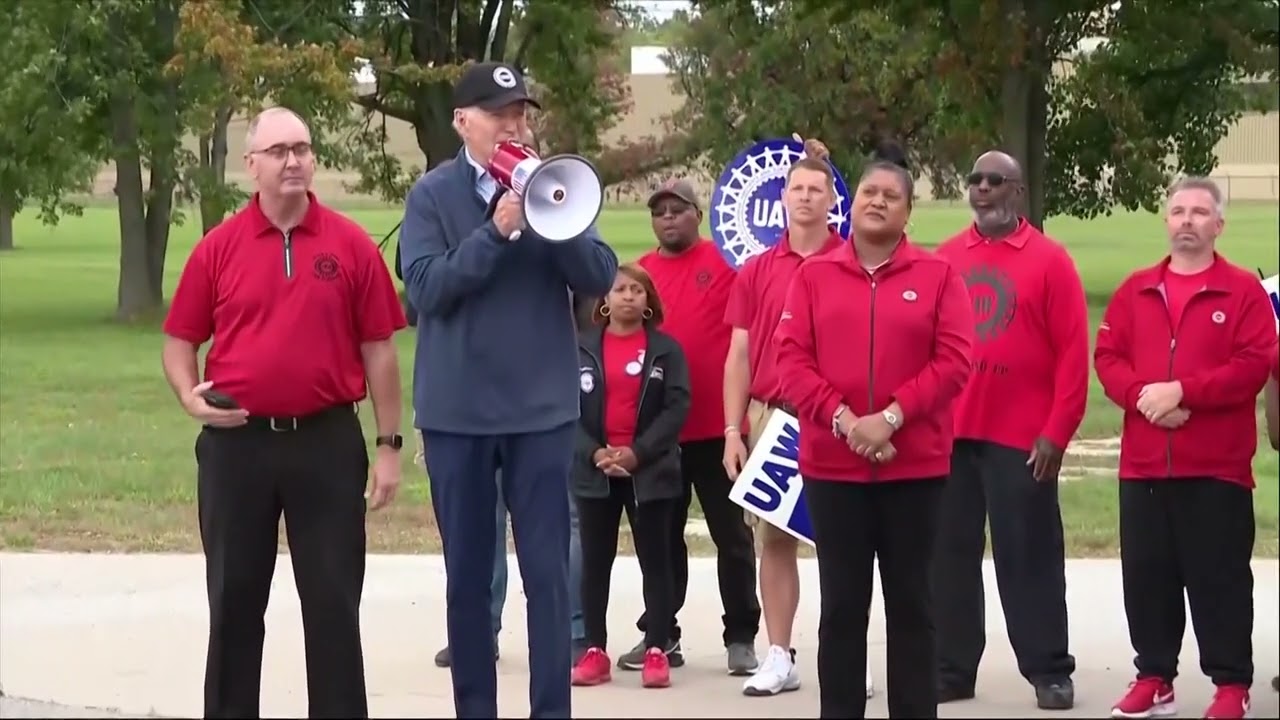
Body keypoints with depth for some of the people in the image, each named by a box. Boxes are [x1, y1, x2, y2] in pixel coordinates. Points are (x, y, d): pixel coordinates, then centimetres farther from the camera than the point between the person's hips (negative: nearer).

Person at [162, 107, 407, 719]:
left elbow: (378, 349, 2)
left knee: (333, 601, 4)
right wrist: (190, 396, -12)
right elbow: (180, 340, 8)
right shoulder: (218, 247, 2)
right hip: (237, 442, 1)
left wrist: (389, 444, -1)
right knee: (235, 599, 10)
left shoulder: (351, 245, 0)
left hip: (328, 441, -1)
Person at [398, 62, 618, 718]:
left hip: (542, 404, 1)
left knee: (548, 570, -1)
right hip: (457, 408, 0)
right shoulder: (432, 194, 0)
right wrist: (497, 228, -21)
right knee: (467, 572, 8)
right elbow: (426, 288, -12)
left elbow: (600, 278, -3)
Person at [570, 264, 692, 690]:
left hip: (650, 471, -1)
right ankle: (595, 651, 9)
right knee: (595, 562, 4)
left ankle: (656, 651, 3)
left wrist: (638, 452, -15)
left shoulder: (666, 349, 2)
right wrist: (594, 452, -14)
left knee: (655, 560, 1)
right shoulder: (582, 347, 5)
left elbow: (677, 408, -5)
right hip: (595, 470, 2)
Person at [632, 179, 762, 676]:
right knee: (662, 534, 12)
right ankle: (660, 633, 20)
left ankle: (741, 637, 11)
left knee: (732, 534, 5)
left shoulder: (727, 261, -2)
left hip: (718, 426, -3)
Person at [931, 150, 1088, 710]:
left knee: (1029, 558, 1)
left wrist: (1057, 432, -10)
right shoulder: (944, 260, 9)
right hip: (948, 435, 3)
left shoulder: (1049, 259, -1)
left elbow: (1073, 354, -4)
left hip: (1022, 439, -3)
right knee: (949, 555, 8)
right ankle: (951, 669, 16)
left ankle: (1049, 672, 8)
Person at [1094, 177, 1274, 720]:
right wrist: (1141, 394, -13)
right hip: (1143, 463, 4)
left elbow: (1254, 365, -10)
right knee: (1146, 576, 7)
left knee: (1220, 578, -2)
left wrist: (1182, 391, -17)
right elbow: (1107, 356, 7)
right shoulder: (1135, 290, 12)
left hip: (1217, 466, -4)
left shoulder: (1244, 291, -1)